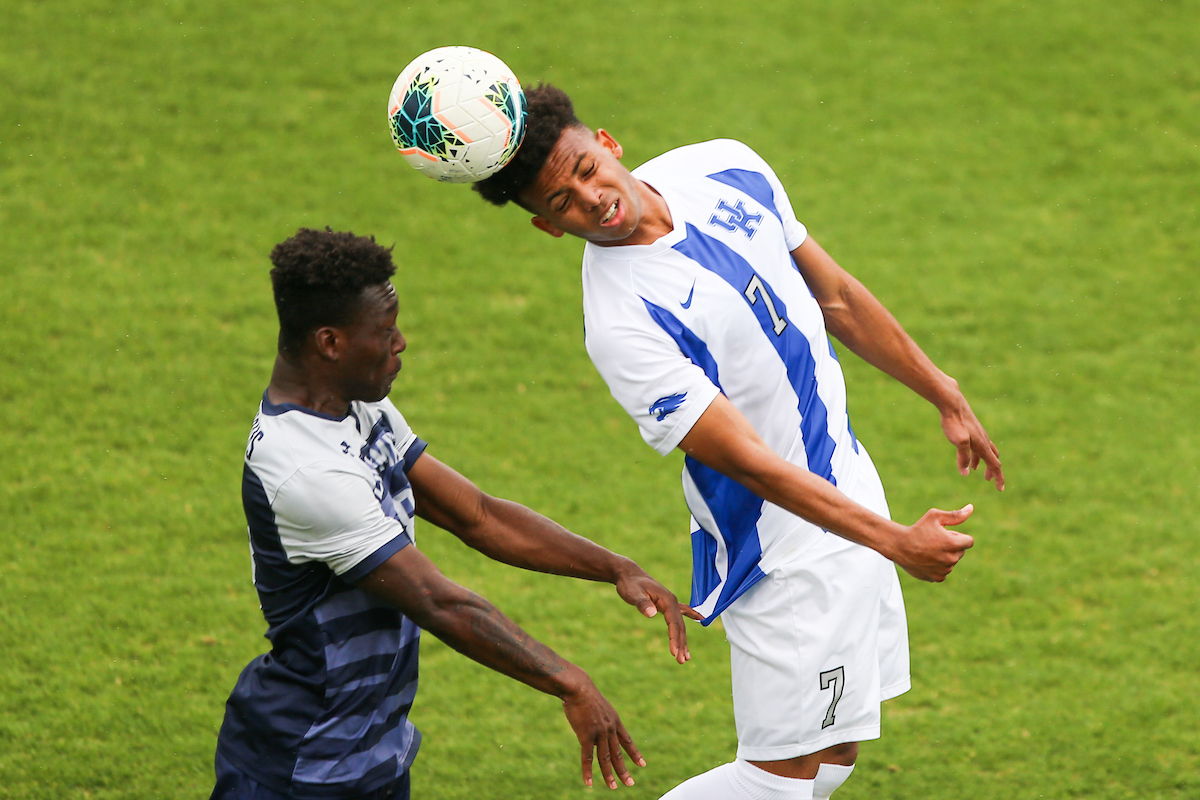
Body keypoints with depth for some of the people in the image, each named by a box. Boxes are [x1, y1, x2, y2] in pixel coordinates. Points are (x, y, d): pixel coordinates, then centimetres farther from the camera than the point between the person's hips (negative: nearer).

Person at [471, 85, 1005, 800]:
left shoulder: (727, 171, -4)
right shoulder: (621, 322, -26)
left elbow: (835, 297, 11)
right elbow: (749, 461, -27)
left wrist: (947, 398, 15)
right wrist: (895, 542, -31)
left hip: (850, 485, 7)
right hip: (786, 547, -7)